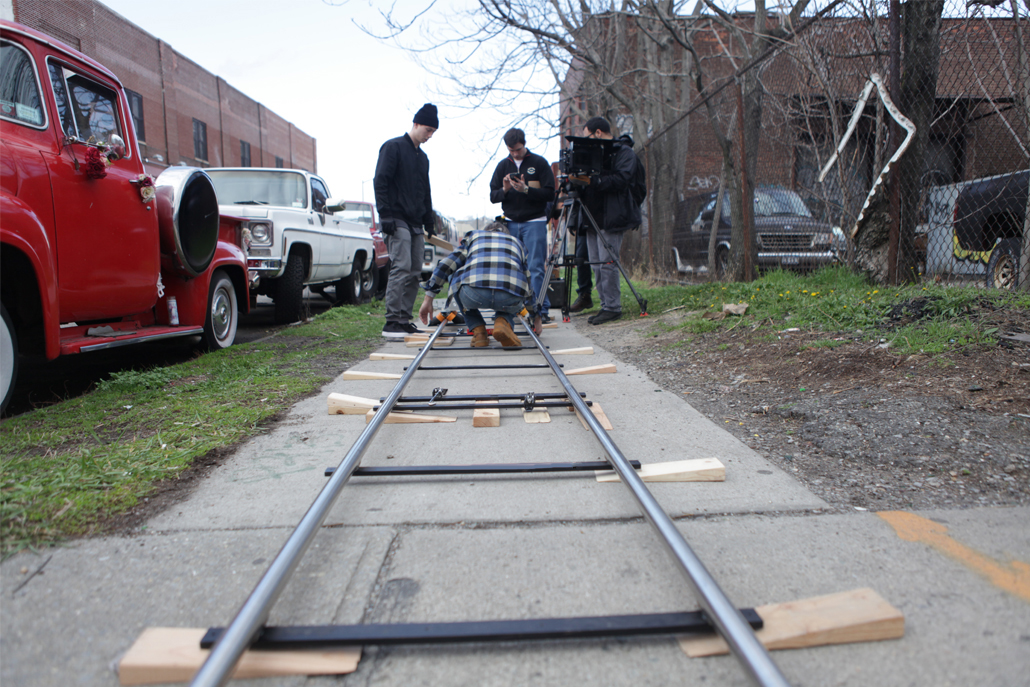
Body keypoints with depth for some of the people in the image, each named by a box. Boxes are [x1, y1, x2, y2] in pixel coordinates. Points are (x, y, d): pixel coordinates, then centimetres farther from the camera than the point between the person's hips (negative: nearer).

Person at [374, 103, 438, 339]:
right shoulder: (393, 147, -2)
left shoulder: (422, 157, 22)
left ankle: (404, 320, 9)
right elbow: (380, 182, -10)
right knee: (401, 269, -16)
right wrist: (385, 216, -17)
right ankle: (392, 322, -15)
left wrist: (429, 222, 20)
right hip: (397, 222, -8)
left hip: (415, 224, 8)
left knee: (414, 273, 4)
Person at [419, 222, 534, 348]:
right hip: (509, 299, 1)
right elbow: (528, 279, 42)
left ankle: (478, 331, 18)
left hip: (474, 293, -1)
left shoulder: (474, 235, 35)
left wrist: (428, 299, 32)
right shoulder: (517, 241, 38)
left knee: (455, 277, 34)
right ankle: (503, 322, 2)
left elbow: (445, 265, 27)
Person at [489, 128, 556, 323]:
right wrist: (504, 190, -11)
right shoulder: (503, 166, 12)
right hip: (510, 224, 4)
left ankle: (541, 310, -4)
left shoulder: (539, 163, 1)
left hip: (534, 222, -4)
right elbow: (493, 196, 10)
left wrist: (526, 190, -19)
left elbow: (550, 194, -6)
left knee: (536, 268, -7)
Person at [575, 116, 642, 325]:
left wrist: (592, 181, -24)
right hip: (593, 218, 8)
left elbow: (620, 180, -18)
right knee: (596, 264, 7)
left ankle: (612, 307, -4)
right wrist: (579, 180, 2)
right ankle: (605, 305, 13)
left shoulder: (624, 152, -3)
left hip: (611, 219, -8)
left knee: (607, 262, -11)